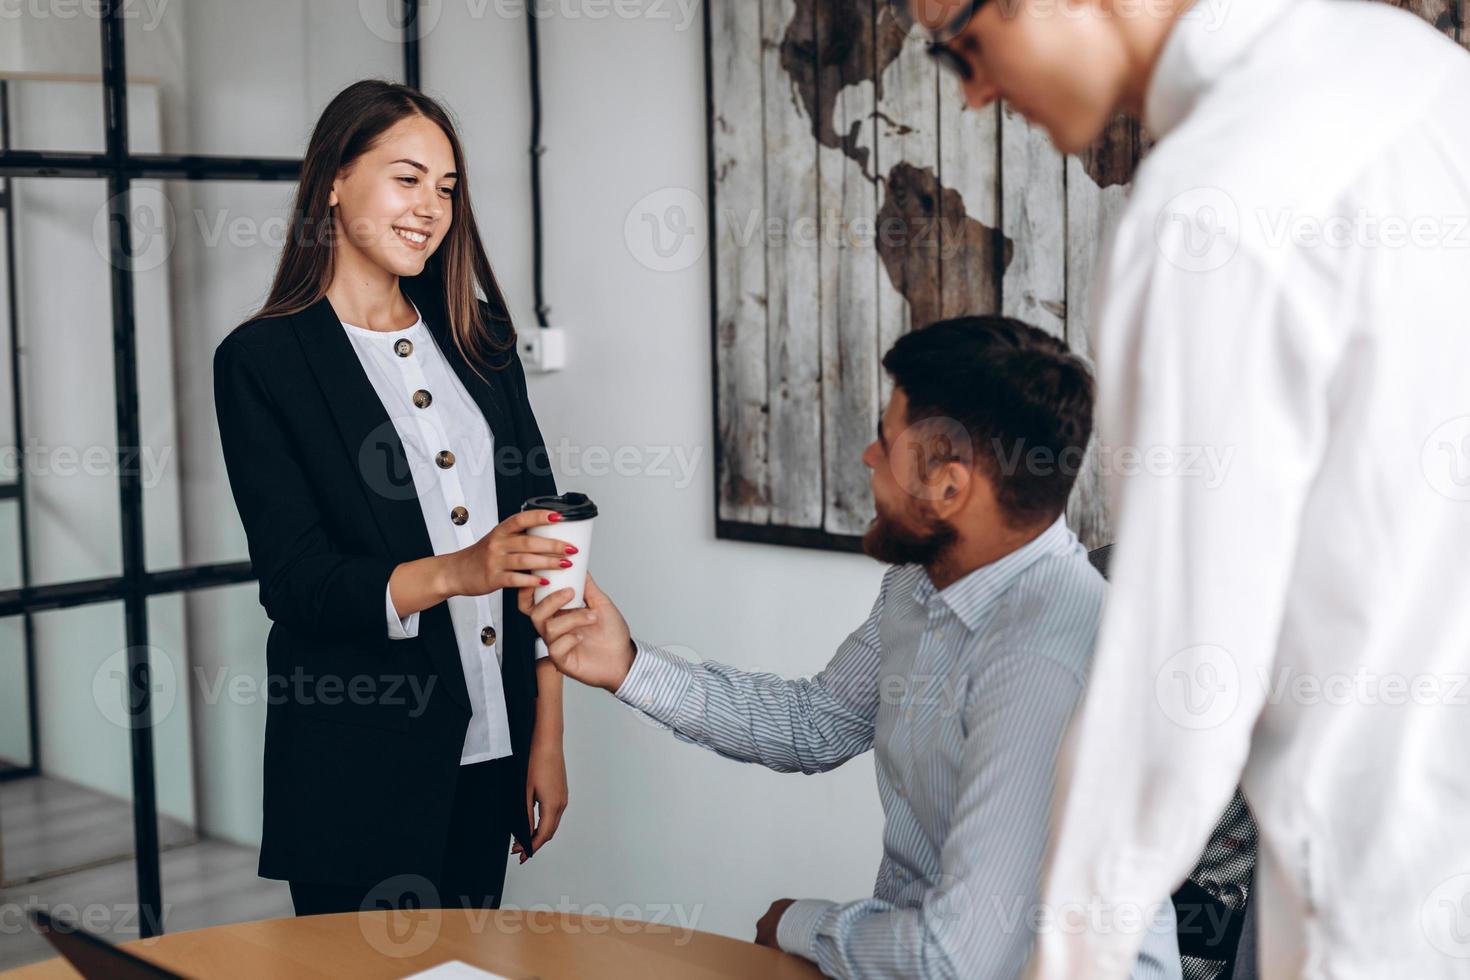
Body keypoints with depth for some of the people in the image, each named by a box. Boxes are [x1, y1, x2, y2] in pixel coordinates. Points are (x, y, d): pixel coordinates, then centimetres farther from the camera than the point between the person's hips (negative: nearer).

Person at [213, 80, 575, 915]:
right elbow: (296, 584, -12)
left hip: (487, 755, 4)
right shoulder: (262, 361, -5)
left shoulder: (481, 342, 9)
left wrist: (548, 738, 4)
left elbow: (539, 526, 9)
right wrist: (453, 572, -29)